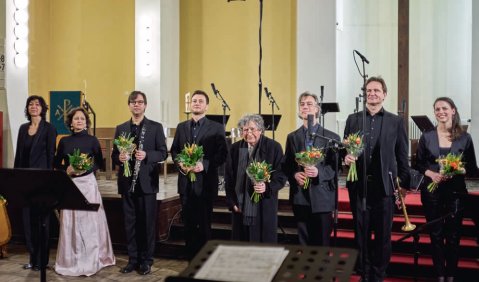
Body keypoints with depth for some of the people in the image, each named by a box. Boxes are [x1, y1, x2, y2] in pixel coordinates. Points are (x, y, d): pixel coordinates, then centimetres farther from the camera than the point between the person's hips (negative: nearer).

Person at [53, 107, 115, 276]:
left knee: (89, 221, -1)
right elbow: (56, 164, 11)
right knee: (70, 223, 2)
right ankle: (71, 260, 13)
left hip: (87, 183, -2)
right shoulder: (64, 141, 7)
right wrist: (66, 169, -8)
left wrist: (88, 168, -13)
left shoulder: (92, 140, 1)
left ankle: (90, 260, 9)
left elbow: (100, 162, 5)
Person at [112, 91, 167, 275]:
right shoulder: (120, 128, 11)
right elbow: (114, 154, 11)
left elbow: (163, 153, -3)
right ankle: (132, 259, 19)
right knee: (130, 223, 8)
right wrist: (119, 157, -12)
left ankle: (146, 260, 14)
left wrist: (146, 155, -20)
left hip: (147, 182, -3)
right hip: (127, 182, 3)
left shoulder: (156, 127, 2)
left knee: (147, 223, 3)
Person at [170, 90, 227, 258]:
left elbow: (222, 154, -7)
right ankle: (191, 260, 21)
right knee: (188, 224, 10)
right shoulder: (181, 127, 14)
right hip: (185, 182, 4)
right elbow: (174, 150, 14)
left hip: (205, 183, -4)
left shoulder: (217, 128, -1)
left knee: (204, 224, 1)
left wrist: (204, 164, -20)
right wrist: (180, 164, -7)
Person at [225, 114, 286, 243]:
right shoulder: (235, 148, 7)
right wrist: (232, 202, 5)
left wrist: (267, 187, -20)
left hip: (264, 207, -3)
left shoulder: (274, 147, -2)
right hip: (240, 208, 3)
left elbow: (281, 175, -2)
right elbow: (229, 178, 11)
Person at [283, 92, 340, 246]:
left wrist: (319, 172, -19)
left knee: (322, 243, 2)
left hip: (322, 197, -2)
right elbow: (286, 165, 11)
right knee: (304, 242, 8)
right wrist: (294, 175, -10)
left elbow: (336, 166, -2)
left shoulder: (331, 137, 2)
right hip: (300, 197, 3)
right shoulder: (292, 137, 11)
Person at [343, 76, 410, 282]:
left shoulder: (396, 121, 4)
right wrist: (346, 157, -12)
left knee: (383, 234, 6)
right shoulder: (352, 119, 8)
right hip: (358, 185, 1)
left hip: (385, 186, -1)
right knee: (361, 233, 9)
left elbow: (402, 156, 4)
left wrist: (404, 184, 1)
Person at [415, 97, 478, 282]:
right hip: (432, 192, 1)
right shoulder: (426, 137, 2)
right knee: (436, 234, 6)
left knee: (453, 236, 4)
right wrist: (431, 173, -13)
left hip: (456, 192, 0)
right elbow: (418, 164, 6)